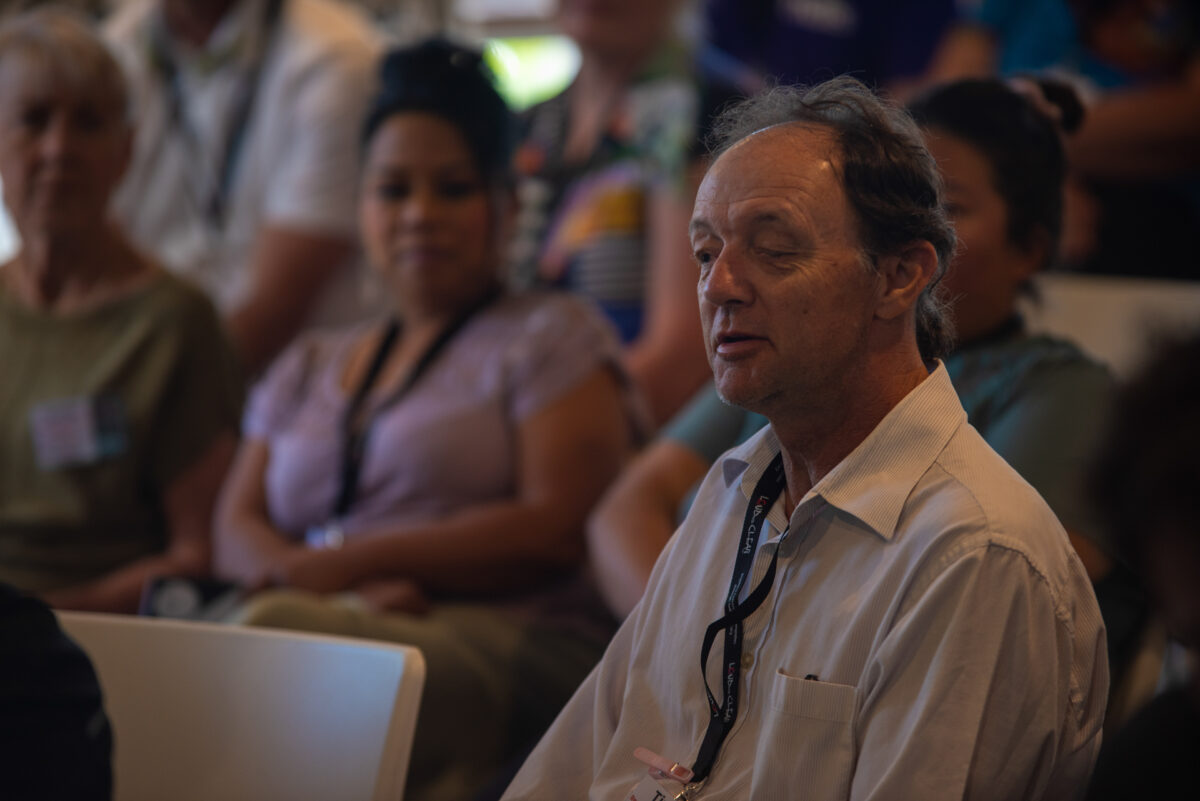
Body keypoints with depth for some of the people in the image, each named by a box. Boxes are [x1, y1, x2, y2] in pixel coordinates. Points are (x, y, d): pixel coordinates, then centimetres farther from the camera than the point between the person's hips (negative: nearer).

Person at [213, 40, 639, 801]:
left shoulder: (552, 337, 13)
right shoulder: (309, 368, 30)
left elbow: (558, 528, -3)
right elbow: (237, 530, 16)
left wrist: (342, 564, -9)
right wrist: (352, 593, -9)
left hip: (507, 646, -4)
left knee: (272, 632, -38)